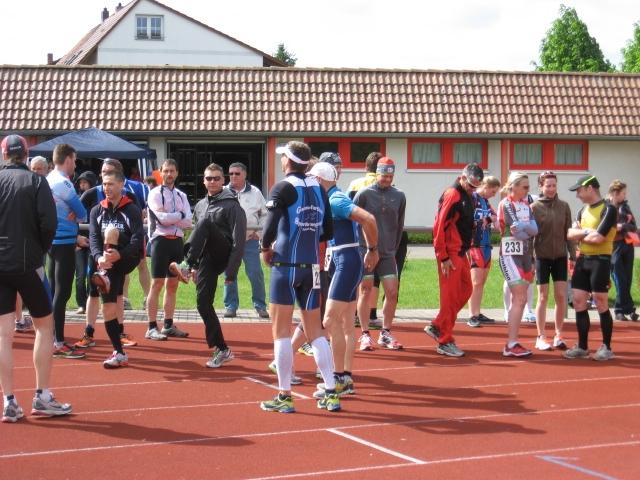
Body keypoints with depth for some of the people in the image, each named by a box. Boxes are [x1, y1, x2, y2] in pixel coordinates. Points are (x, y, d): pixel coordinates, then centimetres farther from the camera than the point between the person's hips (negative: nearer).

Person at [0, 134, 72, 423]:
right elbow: (49, 222, -12)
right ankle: (42, 397, 9)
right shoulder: (35, 181, -4)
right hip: (27, 264, -2)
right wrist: (40, 249, 4)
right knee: (44, 325, 11)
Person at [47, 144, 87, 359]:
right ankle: (59, 344, -5)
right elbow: (82, 213, -10)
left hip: (53, 241, 9)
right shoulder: (63, 183, -15)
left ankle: (55, 339, 20)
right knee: (62, 293, -7)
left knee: (55, 291, 14)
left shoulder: (48, 180, 13)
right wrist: (76, 217, 11)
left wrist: (75, 236, 21)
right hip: (64, 243, -9)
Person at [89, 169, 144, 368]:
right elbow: (93, 238, -4)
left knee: (111, 231, -28)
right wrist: (99, 257, -25)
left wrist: (119, 254, -32)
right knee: (109, 308, -3)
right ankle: (119, 353, 3)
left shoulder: (132, 210, -4)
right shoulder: (97, 211, 8)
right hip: (107, 263, 4)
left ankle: (104, 276, -27)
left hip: (127, 259, -4)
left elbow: (138, 240, -14)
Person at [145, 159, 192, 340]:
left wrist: (169, 217, -10)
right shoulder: (155, 193, -3)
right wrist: (179, 215, -3)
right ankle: (152, 328, -5)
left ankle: (169, 325, 15)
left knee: (173, 285, 9)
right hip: (161, 241, -6)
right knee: (157, 284, -6)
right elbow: (162, 218, -16)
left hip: (177, 241, 6)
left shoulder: (182, 196, 14)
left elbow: (188, 222, 1)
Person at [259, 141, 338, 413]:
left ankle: (284, 397, 4)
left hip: (286, 265, -5)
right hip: (312, 267, 5)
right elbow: (328, 232, 10)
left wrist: (266, 248, 1)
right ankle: (331, 393, 10)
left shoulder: (283, 188, -9)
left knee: (281, 331, 2)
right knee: (315, 332, 13)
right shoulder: (319, 189, 7)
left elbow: (270, 226, -17)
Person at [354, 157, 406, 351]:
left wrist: (394, 248, 12)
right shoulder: (364, 194, -6)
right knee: (366, 292, 1)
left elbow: (399, 226, 13)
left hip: (388, 253, 3)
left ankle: (386, 334, 14)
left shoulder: (399, 196, 5)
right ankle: (365, 335, 8)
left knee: (392, 293, 0)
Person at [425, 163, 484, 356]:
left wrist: (466, 249, 15)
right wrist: (443, 257, -20)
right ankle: (444, 342, 4)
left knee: (466, 290, 14)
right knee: (450, 296, -4)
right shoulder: (452, 195, -16)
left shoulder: (467, 196, 14)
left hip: (461, 253, 10)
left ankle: (437, 327, 21)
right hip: (450, 254, -10)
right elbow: (439, 226, -20)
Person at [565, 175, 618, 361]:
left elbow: (598, 238, -19)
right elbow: (570, 234, 6)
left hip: (600, 260, -7)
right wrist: (586, 231, -12)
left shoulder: (608, 209, -10)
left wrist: (580, 236, -2)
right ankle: (582, 347, 14)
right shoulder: (583, 210, 13)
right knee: (578, 302, 5)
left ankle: (606, 347, 7)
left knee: (601, 304, -3)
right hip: (583, 260, 7)